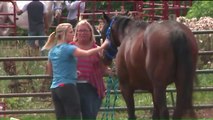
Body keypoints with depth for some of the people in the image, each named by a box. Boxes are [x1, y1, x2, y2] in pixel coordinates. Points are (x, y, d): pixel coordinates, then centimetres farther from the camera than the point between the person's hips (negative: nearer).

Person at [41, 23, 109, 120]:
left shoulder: (52, 51, 13)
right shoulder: (68, 48, -11)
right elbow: (87, 53, -24)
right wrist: (102, 46, -18)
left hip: (55, 88, 8)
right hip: (67, 87, -8)